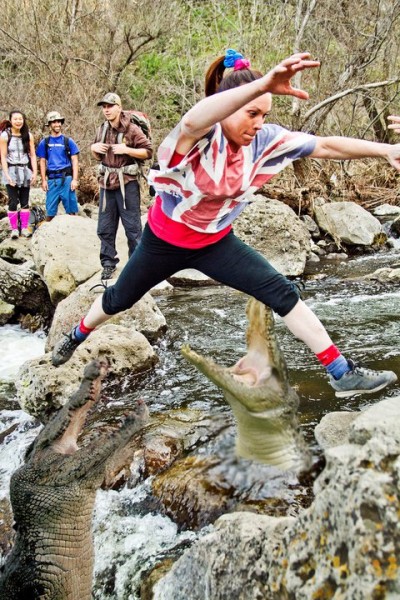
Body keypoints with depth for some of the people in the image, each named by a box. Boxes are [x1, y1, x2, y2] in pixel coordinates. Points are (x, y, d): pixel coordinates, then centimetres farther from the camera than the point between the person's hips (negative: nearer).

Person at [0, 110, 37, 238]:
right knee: (13, 201, -5)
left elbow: (33, 155, 4)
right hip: (11, 171, -2)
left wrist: (35, 172, -4)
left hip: (25, 171, 2)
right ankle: (14, 228, 1)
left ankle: (24, 228, 9)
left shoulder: (28, 135, 2)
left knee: (25, 201, 4)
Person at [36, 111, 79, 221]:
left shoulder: (68, 141, 5)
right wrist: (44, 180, 1)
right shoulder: (44, 142, 8)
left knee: (71, 210, 0)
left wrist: (74, 179, -6)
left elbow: (75, 161, 3)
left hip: (66, 178, -1)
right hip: (52, 179, 1)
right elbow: (42, 162, 10)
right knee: (50, 211, 5)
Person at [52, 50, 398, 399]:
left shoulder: (263, 141, -16)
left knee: (283, 294, -10)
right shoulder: (200, 137, -31)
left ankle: (342, 374, -3)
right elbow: (193, 120, -57)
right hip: (164, 240, -3)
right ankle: (77, 337, 50)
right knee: (119, 300, 18)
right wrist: (264, 83, -72)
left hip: (215, 242, 3)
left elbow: (325, 146, -16)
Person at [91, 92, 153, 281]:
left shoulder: (131, 129, -6)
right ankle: (108, 263, 19)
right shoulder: (102, 130, 12)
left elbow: (148, 151, -7)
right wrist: (94, 148, 1)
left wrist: (126, 150, -18)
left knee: (132, 226, -1)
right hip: (106, 183, 6)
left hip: (127, 183, -6)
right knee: (105, 228, 8)